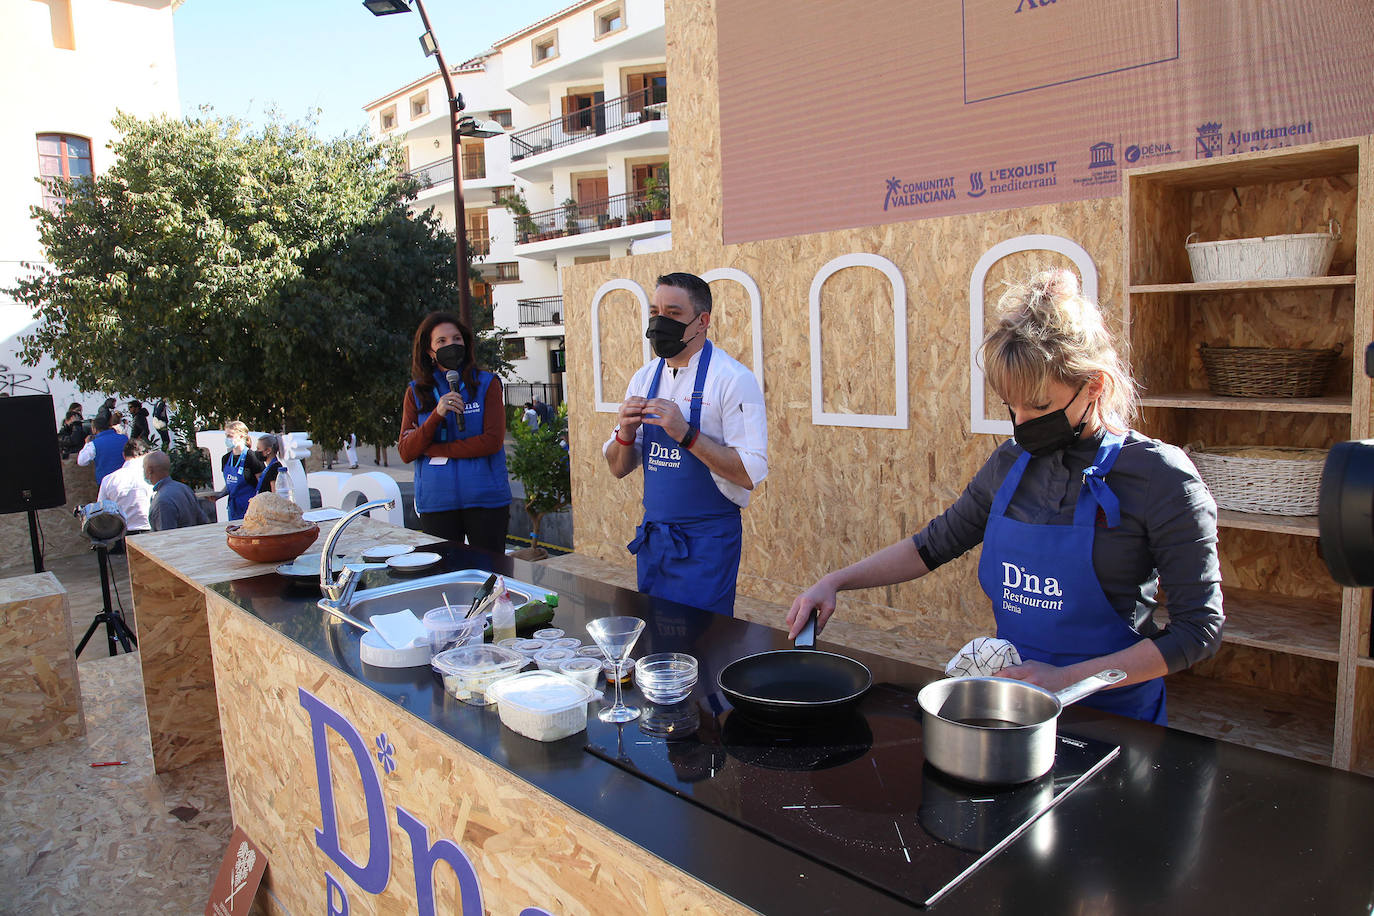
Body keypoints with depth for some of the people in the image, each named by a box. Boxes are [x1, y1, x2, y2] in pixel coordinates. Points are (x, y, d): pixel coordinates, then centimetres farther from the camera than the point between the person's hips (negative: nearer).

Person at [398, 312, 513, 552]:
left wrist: (433, 449, -7)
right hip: (436, 503, 2)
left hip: (485, 498, -1)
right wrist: (436, 415, -14)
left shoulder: (486, 383, 3)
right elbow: (406, 453, 0)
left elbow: (493, 441, -8)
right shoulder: (416, 392, 9)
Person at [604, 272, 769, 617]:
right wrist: (626, 434, -11)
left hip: (707, 540, -6)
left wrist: (686, 434, -25)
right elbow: (619, 468, 10)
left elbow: (750, 473, -19)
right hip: (652, 535, 6)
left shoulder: (733, 379, -13)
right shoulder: (644, 378, 6)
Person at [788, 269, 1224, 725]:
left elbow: (1198, 628, -9)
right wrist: (836, 582, 7)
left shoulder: (1159, 477, -10)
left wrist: (1067, 678, -15)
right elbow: (936, 543, 17)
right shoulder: (1011, 463, 6)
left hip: (1112, 716, -5)